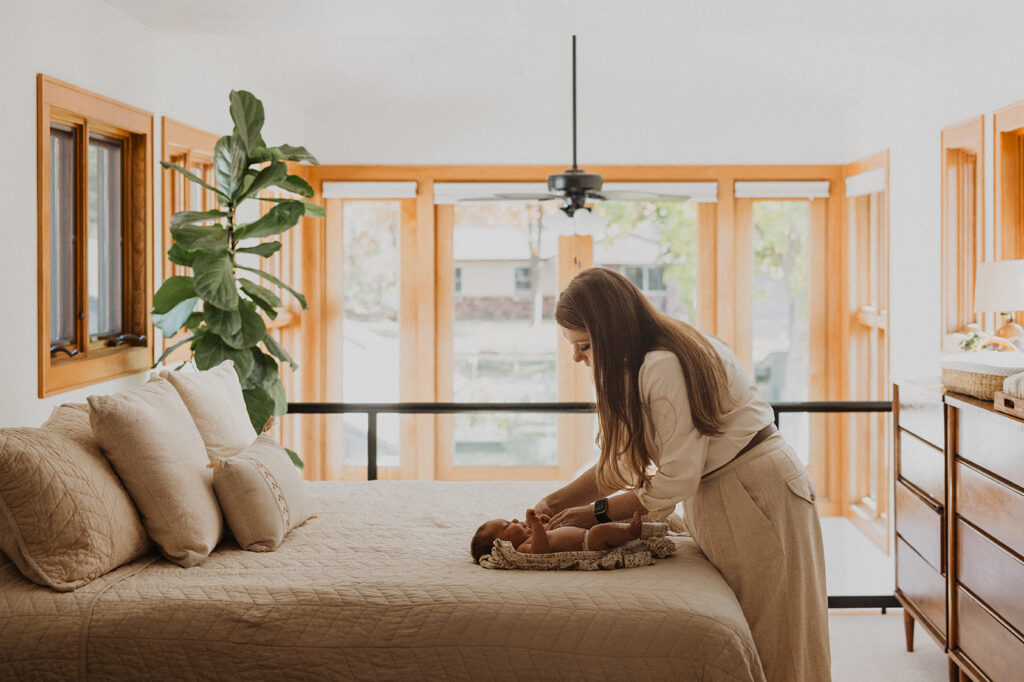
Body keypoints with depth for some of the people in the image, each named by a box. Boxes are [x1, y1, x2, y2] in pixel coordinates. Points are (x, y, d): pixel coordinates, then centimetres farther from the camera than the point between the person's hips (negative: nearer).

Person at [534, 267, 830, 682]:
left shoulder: (664, 367, -25)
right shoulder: (639, 366, 7)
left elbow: (676, 479, -23)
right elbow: (625, 462, 9)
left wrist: (598, 513, -14)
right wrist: (555, 502, 1)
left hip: (756, 494, -10)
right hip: (714, 499, 10)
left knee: (767, 647, 1)